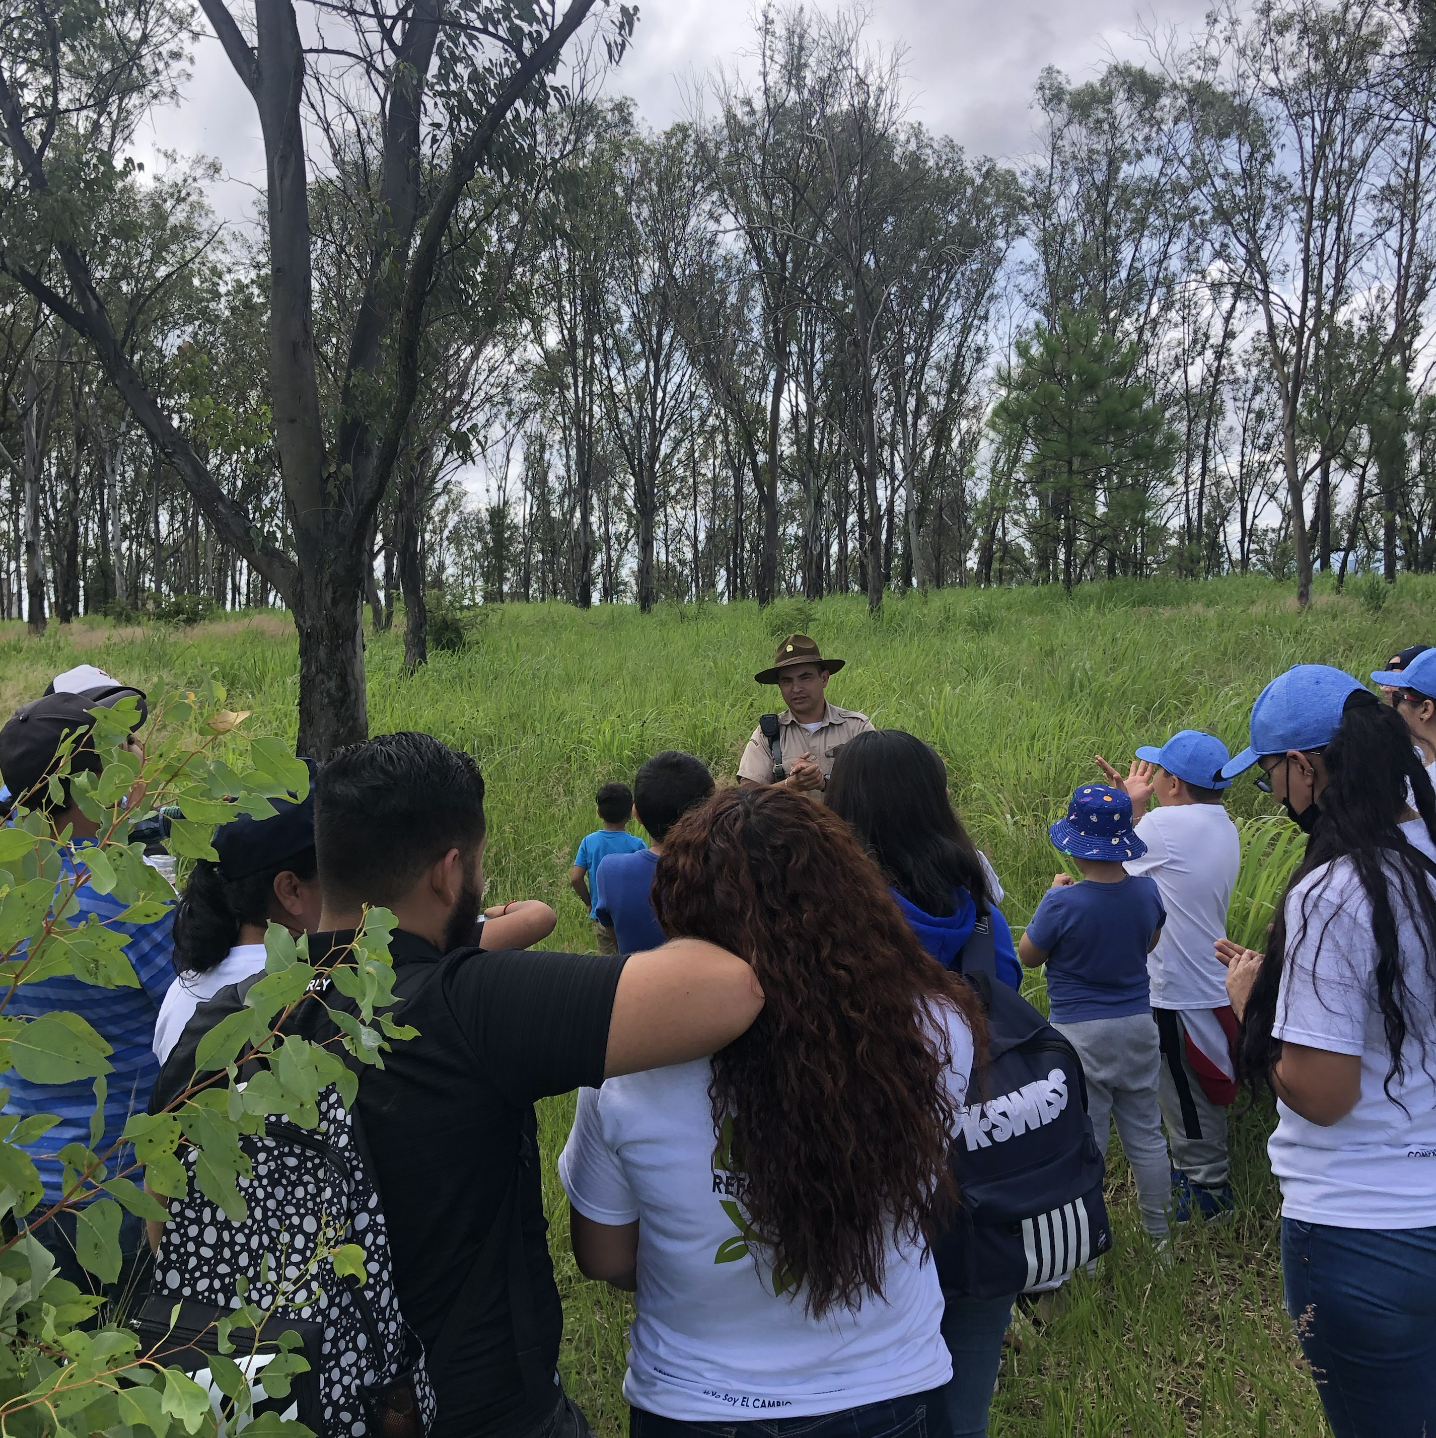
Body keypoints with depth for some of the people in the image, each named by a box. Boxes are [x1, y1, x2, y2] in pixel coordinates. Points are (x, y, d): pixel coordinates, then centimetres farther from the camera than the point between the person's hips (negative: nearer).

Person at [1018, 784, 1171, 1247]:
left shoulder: (1063, 904, -23)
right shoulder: (1148, 891, -7)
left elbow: (1027, 956, -6)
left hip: (1081, 1031, -5)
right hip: (1138, 1026, 5)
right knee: (1145, 1135, 17)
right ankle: (1159, 1234, 30)